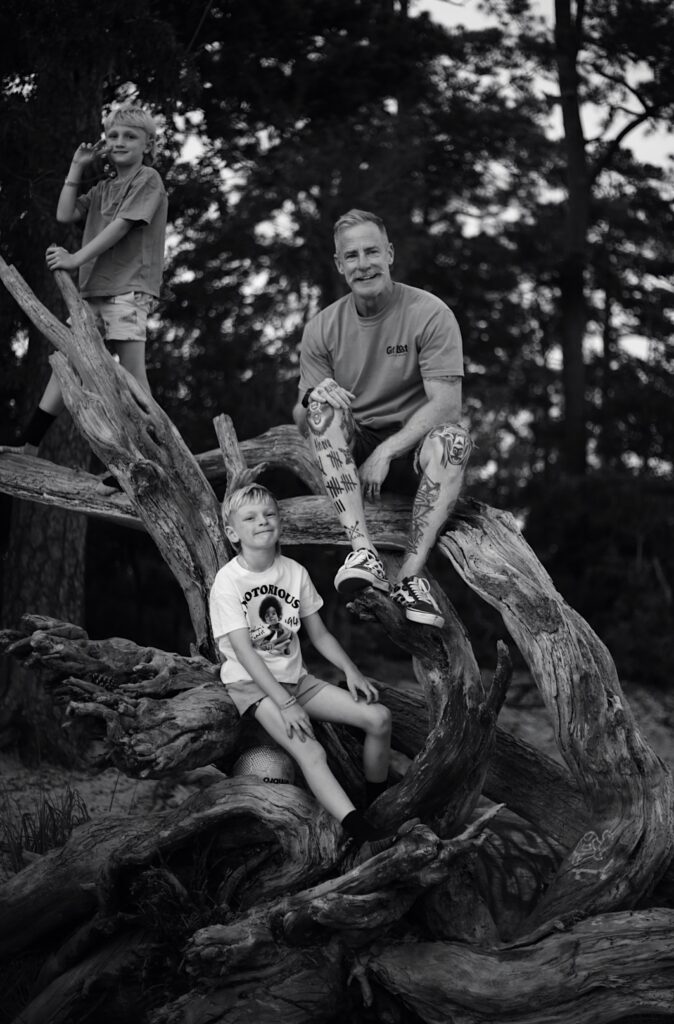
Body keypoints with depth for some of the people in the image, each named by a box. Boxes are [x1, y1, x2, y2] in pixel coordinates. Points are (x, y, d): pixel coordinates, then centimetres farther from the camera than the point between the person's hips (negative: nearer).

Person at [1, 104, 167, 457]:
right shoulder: (102, 189, 22)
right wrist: (77, 167, 12)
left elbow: (121, 226, -12)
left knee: (131, 368, -11)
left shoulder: (148, 180, -2)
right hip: (94, 289, 8)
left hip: (129, 288, -8)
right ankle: (29, 445, 5)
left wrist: (76, 258, -15)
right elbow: (65, 214, 13)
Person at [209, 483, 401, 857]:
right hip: (253, 685, -6)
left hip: (295, 677, 6)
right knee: (310, 751, -31)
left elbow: (319, 634, 11)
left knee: (379, 717, -9)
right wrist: (285, 704, -26)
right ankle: (364, 832, -39)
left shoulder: (295, 572, 2)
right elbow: (244, 651, -19)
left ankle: (378, 803, 10)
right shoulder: (228, 582, -14)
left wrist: (351, 670, -6)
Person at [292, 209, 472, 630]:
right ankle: (363, 552, -39)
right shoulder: (322, 328, 3)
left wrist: (385, 452, -26)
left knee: (453, 436, -34)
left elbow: (446, 404, -16)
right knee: (324, 398, -27)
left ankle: (411, 573, -36)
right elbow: (302, 421, 1)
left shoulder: (430, 314, -7)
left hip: (413, 449, -2)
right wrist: (312, 404, -25)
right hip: (351, 453, 2)